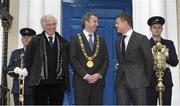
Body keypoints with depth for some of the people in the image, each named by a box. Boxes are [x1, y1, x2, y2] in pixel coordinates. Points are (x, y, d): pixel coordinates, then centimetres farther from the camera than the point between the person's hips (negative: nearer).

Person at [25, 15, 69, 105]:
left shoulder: (63, 42, 8)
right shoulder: (36, 41, 1)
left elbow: (66, 61, 12)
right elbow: (28, 60, 4)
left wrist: (66, 81, 7)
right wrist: (32, 76, 2)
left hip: (58, 83, 2)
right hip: (40, 83, -2)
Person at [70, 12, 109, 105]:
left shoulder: (101, 40, 17)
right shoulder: (75, 39, 3)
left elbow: (106, 60, 12)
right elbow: (73, 59, -5)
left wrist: (99, 74, -5)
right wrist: (85, 75, -13)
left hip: (98, 81, 4)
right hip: (81, 81, -4)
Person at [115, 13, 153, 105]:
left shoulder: (141, 39, -4)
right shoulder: (118, 42, 15)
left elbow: (149, 60, -3)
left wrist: (146, 79, 4)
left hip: (137, 81, -5)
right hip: (121, 81, 5)